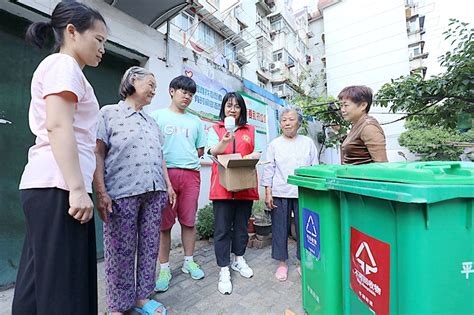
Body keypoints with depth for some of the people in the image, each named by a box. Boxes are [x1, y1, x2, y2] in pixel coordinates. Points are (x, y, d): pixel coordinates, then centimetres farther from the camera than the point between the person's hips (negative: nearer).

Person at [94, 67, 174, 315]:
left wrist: (168, 185, 13)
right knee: (121, 251, 5)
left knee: (150, 247, 11)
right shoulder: (109, 113, 3)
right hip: (122, 193, -5)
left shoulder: (151, 121, 19)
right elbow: (97, 155, -5)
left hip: (154, 192, 6)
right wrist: (101, 193, -12)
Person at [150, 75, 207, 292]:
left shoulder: (195, 121, 18)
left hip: (191, 174, 3)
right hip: (165, 174, -2)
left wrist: (185, 157, 4)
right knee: (164, 223, 2)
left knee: (189, 221, 8)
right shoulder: (158, 116, 9)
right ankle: (164, 268, 17)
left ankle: (189, 262, 25)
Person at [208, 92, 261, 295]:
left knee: (241, 225, 14)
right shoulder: (215, 129, 8)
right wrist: (225, 141, -29)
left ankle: (238, 259, 35)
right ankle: (224, 271, 14)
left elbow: (258, 153, 10)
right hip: (223, 186, -2)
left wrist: (251, 157, -13)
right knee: (222, 229, 0)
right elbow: (213, 151, -8)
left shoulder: (251, 130, 14)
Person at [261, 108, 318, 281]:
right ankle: (282, 262, 25)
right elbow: (269, 169, 3)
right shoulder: (274, 144, 5)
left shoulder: (308, 142, 8)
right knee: (280, 228, 7)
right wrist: (268, 193, -3)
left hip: (303, 193, 1)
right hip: (280, 193, 0)